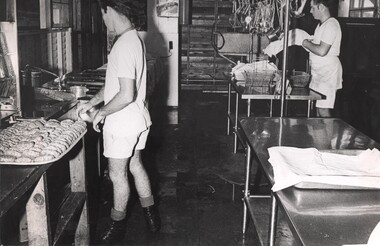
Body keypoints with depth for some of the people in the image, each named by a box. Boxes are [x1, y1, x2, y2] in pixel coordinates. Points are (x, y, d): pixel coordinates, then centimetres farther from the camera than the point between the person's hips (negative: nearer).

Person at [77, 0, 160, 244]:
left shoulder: (123, 46, -25)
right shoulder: (135, 39, 7)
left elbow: (126, 94, -29)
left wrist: (101, 112, -14)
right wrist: (92, 102, 14)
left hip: (122, 124, -9)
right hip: (138, 121, 9)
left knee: (118, 175, 8)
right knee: (135, 165, 21)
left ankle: (117, 226, 27)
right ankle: (151, 216, 34)